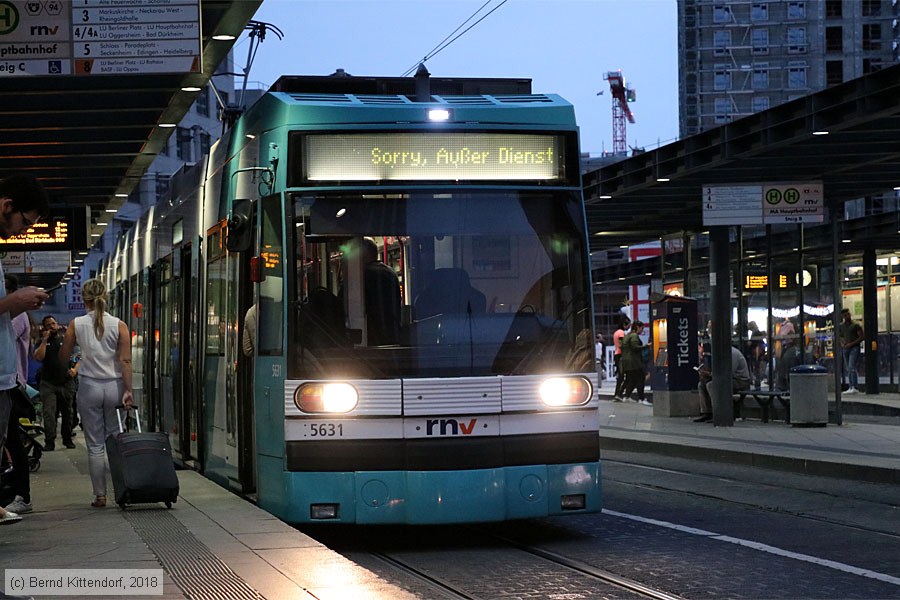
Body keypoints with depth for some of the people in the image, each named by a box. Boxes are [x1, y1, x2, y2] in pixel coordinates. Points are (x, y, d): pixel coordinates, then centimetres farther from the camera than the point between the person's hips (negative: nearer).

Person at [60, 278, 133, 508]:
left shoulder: (77, 325, -3)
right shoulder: (119, 326, -3)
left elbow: (63, 355, 6)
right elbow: (125, 361, -7)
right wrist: (128, 390, -6)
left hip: (89, 386, 0)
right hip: (114, 385, 1)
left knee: (95, 445, 4)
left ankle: (100, 495, 3)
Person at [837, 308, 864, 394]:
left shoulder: (856, 325, -4)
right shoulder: (841, 326, 14)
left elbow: (861, 337, -6)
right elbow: (839, 336, 25)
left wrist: (851, 344, -13)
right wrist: (842, 343, 2)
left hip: (854, 348, -6)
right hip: (845, 348, 6)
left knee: (852, 367, -16)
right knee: (847, 369, 5)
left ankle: (854, 387, -20)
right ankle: (851, 387, 8)